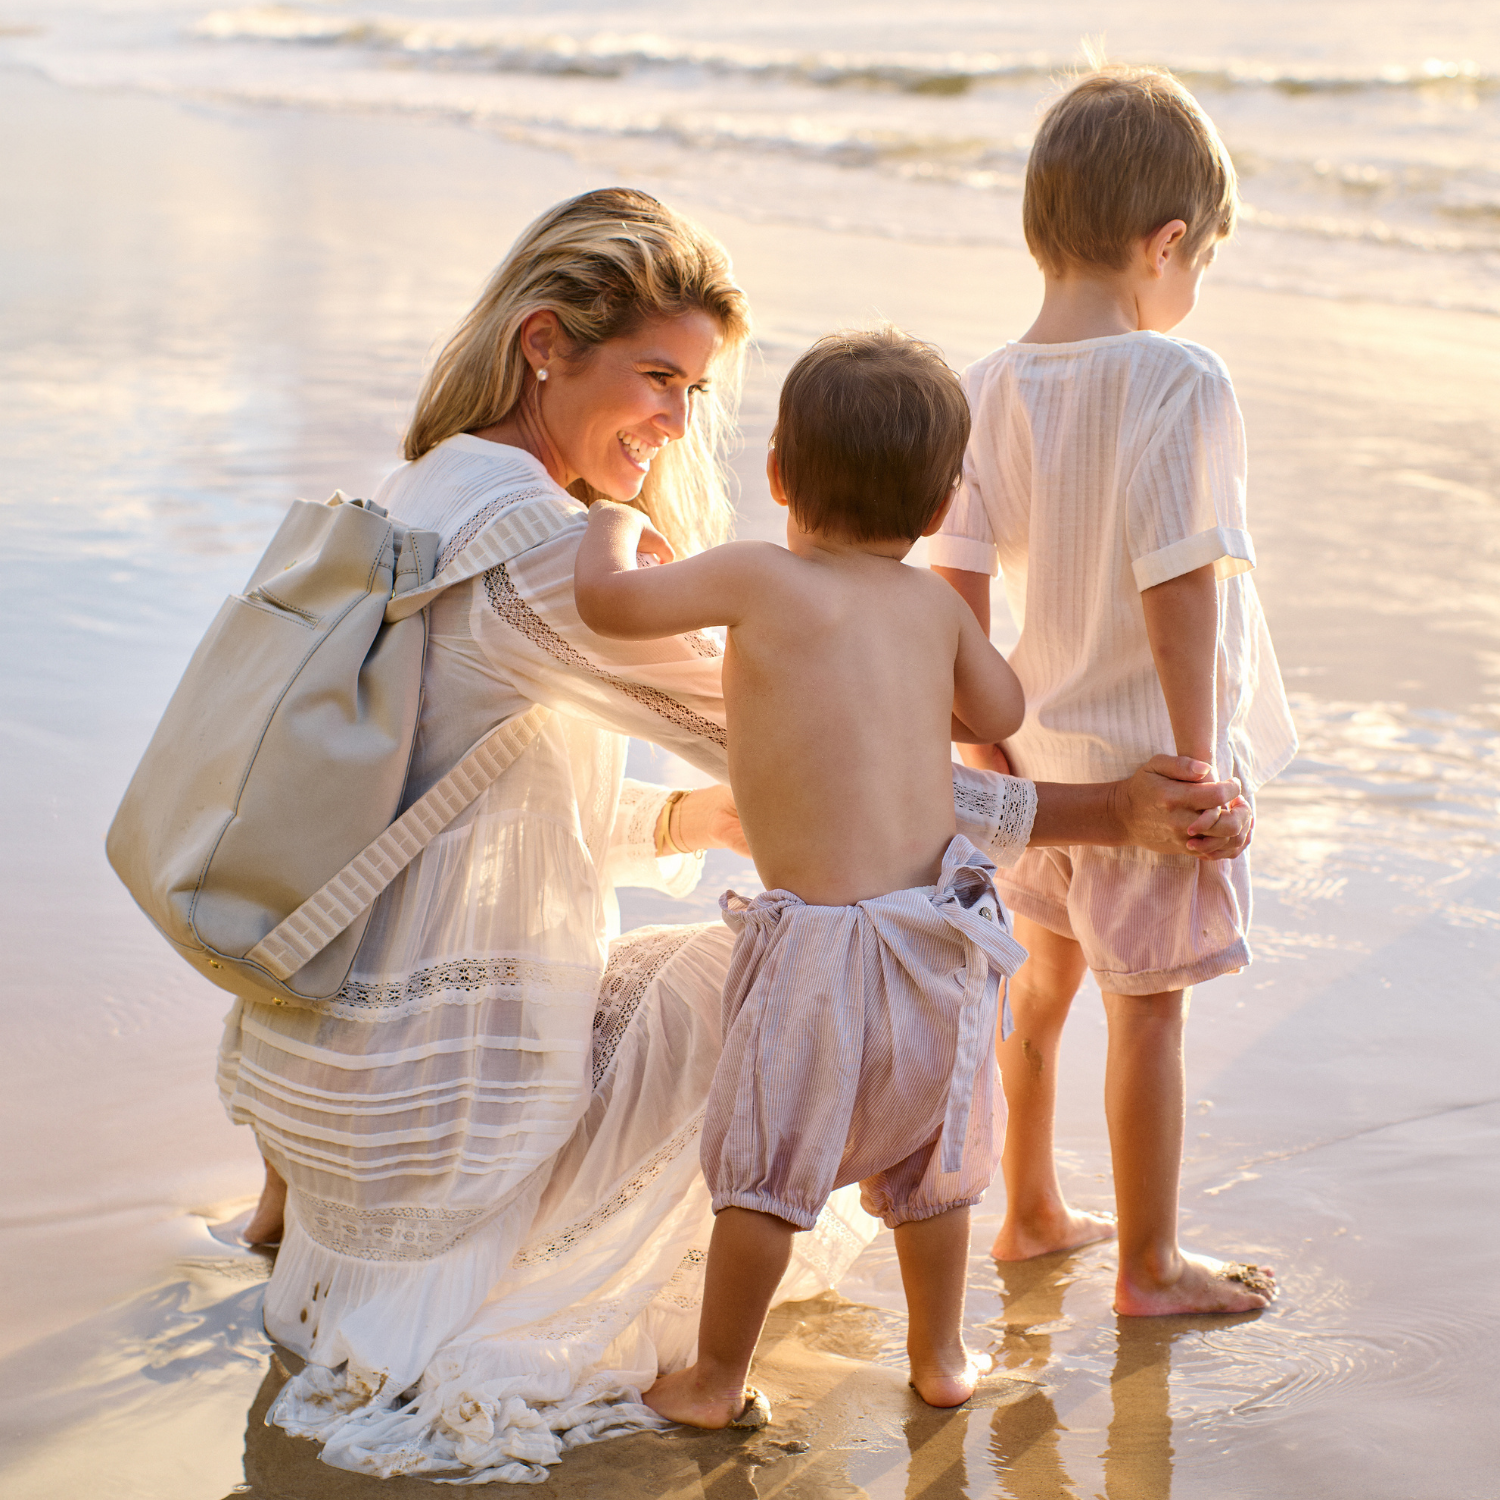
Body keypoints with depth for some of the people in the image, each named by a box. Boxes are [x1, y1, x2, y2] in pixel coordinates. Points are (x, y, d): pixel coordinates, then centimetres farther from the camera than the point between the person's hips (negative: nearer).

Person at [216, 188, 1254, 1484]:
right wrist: (1097, 814, -16)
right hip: (429, 1080, -9)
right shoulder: (541, 549, -22)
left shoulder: (422, 498, 9)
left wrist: (706, 815, 6)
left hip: (309, 1044, 9)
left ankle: (327, 1209, 20)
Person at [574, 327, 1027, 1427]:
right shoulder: (936, 603, 6)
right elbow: (999, 713, 21)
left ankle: (717, 1379, 22)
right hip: (940, 923, 5)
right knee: (928, 1159, 22)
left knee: (764, 1167, 10)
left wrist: (614, 525, 15)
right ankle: (942, 1355, 37)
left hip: (823, 939, -5)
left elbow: (605, 599, -5)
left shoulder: (757, 577, -9)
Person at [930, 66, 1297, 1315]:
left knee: (1042, 977, 23)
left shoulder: (990, 390, -3)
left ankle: (1033, 1212, 39)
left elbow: (958, 582, -1)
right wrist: (1199, 758, -16)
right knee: (1148, 1010, 7)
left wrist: (988, 745, 9)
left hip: (1039, 748, 6)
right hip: (1144, 754, -6)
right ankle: (1150, 1267, 21)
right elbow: (1178, 583, -24)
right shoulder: (1178, 382, -22)